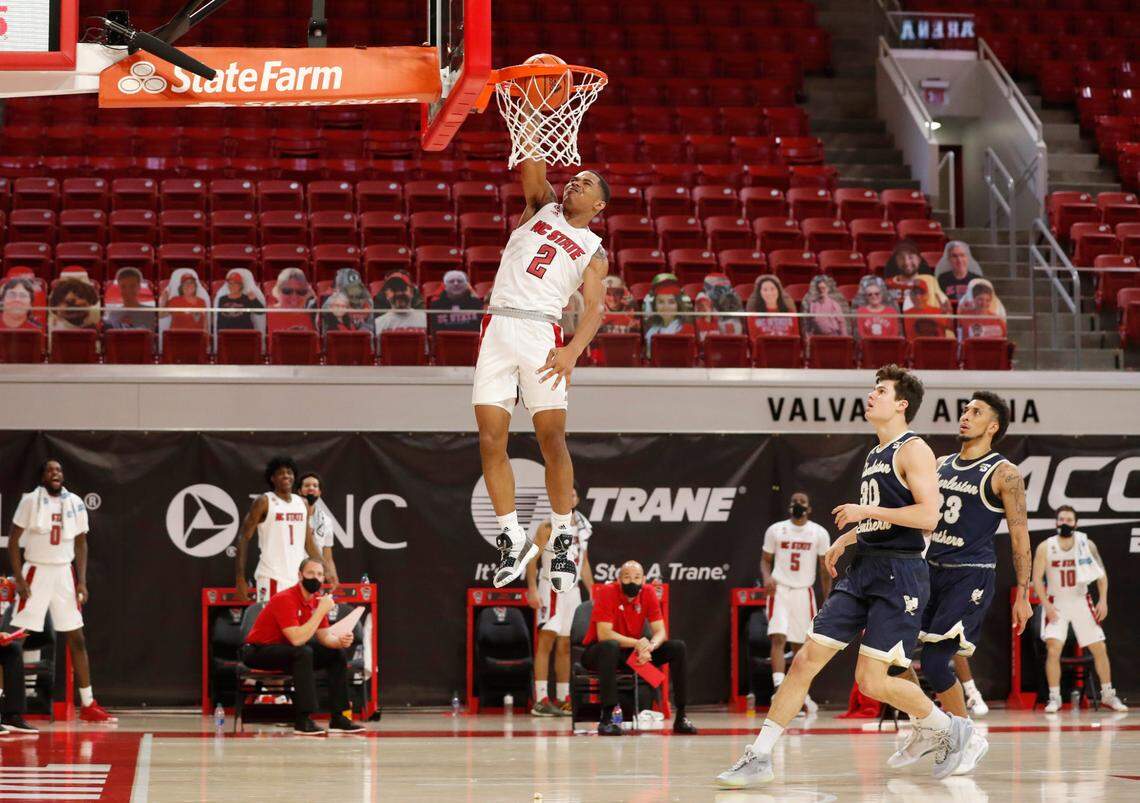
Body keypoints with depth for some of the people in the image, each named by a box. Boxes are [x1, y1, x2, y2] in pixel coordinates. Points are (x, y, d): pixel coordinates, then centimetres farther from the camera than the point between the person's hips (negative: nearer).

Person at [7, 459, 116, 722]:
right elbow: (13, 540, -4)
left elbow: (81, 543, 11)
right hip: (36, 572, -4)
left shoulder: (75, 503, 4)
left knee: (77, 639, 5)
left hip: (64, 573, 4)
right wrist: (18, 578, -11)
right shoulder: (30, 501, -6)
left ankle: (88, 705, 10)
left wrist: (82, 582, 3)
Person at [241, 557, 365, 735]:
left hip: (286, 650, 9)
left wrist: (340, 641, -20)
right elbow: (297, 639, -35)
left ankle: (338, 718, 1)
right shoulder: (285, 599, -26)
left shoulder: (316, 599, 0)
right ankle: (303, 721, -34)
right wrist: (321, 611, -31)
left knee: (337, 654, 0)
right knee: (303, 652, -35)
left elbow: (324, 636, 4)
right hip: (257, 652, -9)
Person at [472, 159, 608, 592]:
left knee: (553, 439, -10)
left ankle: (562, 541, 1)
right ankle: (513, 539, 6)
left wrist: (574, 350, -17)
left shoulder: (594, 251, 14)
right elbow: (532, 168, 7)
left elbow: (594, 306, 0)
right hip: (497, 326, 2)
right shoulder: (542, 207, 22)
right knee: (490, 440, -5)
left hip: (541, 334, -2)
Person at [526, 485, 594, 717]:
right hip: (551, 588, -7)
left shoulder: (583, 528, 14)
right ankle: (541, 700, -17)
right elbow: (532, 559, -9)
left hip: (573, 591, 7)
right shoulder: (548, 527, -5)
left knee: (566, 645, 10)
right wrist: (532, 589, -19)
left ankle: (562, 699, 16)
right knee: (547, 639, -13)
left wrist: (593, 593, 16)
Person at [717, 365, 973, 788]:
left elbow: (928, 515, -20)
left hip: (900, 574, -8)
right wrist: (847, 537, 22)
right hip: (863, 569, 8)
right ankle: (759, 758, 2)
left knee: (871, 680, -10)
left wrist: (867, 511, -18)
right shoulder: (875, 456, 19)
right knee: (805, 661, 0)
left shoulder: (913, 450, -8)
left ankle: (950, 729, 12)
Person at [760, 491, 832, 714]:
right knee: (778, 638, -18)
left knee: (800, 645, 8)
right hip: (779, 590, -1)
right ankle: (779, 687, -28)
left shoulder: (819, 533, 1)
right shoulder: (775, 530, 2)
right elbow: (766, 560, 11)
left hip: (804, 592, 1)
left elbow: (825, 569, 4)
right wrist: (767, 577, -12)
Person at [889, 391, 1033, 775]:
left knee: (934, 661, -15)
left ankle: (969, 740, 4)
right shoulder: (940, 466, 13)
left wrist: (1022, 595, -9)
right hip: (931, 569, 7)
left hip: (971, 575, -7)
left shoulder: (1003, 474, -5)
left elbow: (1019, 535, -5)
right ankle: (923, 732, 19)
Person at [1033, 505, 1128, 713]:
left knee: (1099, 649, 4)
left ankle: (1108, 695, 19)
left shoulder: (1087, 544, -5)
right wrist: (1047, 605, -15)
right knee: (1053, 650, -17)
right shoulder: (1045, 547, -9)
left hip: (1081, 602, 2)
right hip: (1056, 604, -2)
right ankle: (1054, 698, -8)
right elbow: (1037, 578, -7)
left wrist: (1103, 600, -6)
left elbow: (1101, 573, 3)